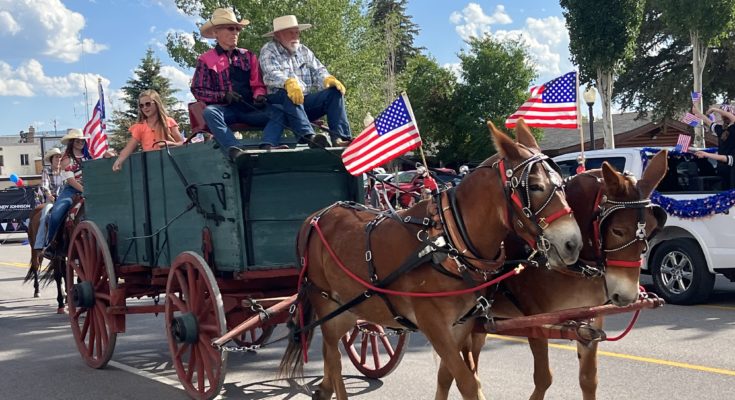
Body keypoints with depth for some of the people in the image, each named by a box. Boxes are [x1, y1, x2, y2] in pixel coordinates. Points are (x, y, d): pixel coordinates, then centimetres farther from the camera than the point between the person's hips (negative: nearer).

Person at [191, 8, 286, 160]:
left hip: (249, 109, 3)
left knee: (279, 110, -25)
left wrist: (259, 96, -10)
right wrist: (223, 96, -12)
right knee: (210, 112, -37)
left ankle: (267, 146, -50)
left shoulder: (248, 56, 18)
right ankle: (234, 151, -56)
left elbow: (258, 85, 15)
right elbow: (198, 90, 4)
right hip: (225, 109, -3)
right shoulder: (206, 60, 9)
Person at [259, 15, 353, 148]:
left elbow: (318, 70, 12)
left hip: (305, 102, 6)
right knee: (289, 95, -38)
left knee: (334, 91, -13)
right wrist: (289, 82, -39)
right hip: (280, 102, -6)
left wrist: (328, 78, -14)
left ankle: (340, 137, -30)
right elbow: (272, 74, -16)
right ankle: (309, 136, -55)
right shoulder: (269, 51, 3)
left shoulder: (304, 51, 22)